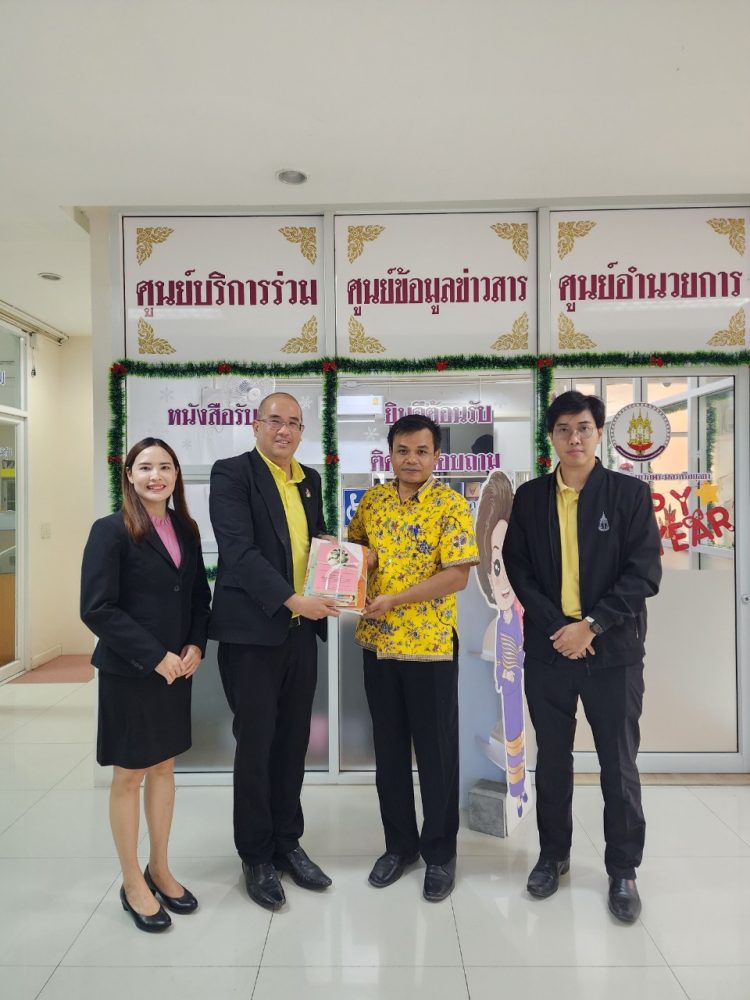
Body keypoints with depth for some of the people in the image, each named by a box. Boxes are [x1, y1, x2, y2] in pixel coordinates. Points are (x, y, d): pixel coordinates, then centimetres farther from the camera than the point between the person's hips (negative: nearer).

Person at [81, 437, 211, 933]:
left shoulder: (186, 529, 4)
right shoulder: (111, 530, -12)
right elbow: (97, 609, -16)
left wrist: (195, 646, -6)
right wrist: (155, 657, -18)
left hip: (177, 668, 5)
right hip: (129, 672, -5)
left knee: (164, 767, 16)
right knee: (129, 776, 9)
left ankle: (160, 870, 34)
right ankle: (133, 884, 27)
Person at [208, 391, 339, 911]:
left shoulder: (310, 479, 13)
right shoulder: (231, 473, -8)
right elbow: (239, 550, -18)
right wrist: (292, 600, -24)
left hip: (301, 630, 6)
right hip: (252, 629, -6)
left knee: (293, 742, 14)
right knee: (255, 744, 6)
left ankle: (287, 842, 32)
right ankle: (256, 855, 25)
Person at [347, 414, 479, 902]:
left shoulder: (452, 504, -9)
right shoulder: (373, 500, 5)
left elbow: (458, 575, -15)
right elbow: (352, 545, 18)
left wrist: (395, 600, -20)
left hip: (432, 644, -4)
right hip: (378, 642, 5)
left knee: (436, 751, 8)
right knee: (389, 748, 15)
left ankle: (440, 850, 27)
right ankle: (399, 843, 33)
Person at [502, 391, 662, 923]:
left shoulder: (631, 493, -3)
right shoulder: (530, 497, 4)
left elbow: (645, 573, -9)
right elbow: (518, 569, 1)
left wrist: (590, 626, -15)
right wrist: (558, 626, -10)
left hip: (613, 650, -2)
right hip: (548, 647, 2)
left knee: (619, 764, 9)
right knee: (552, 758, 14)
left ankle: (623, 870, 28)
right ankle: (554, 854, 33)